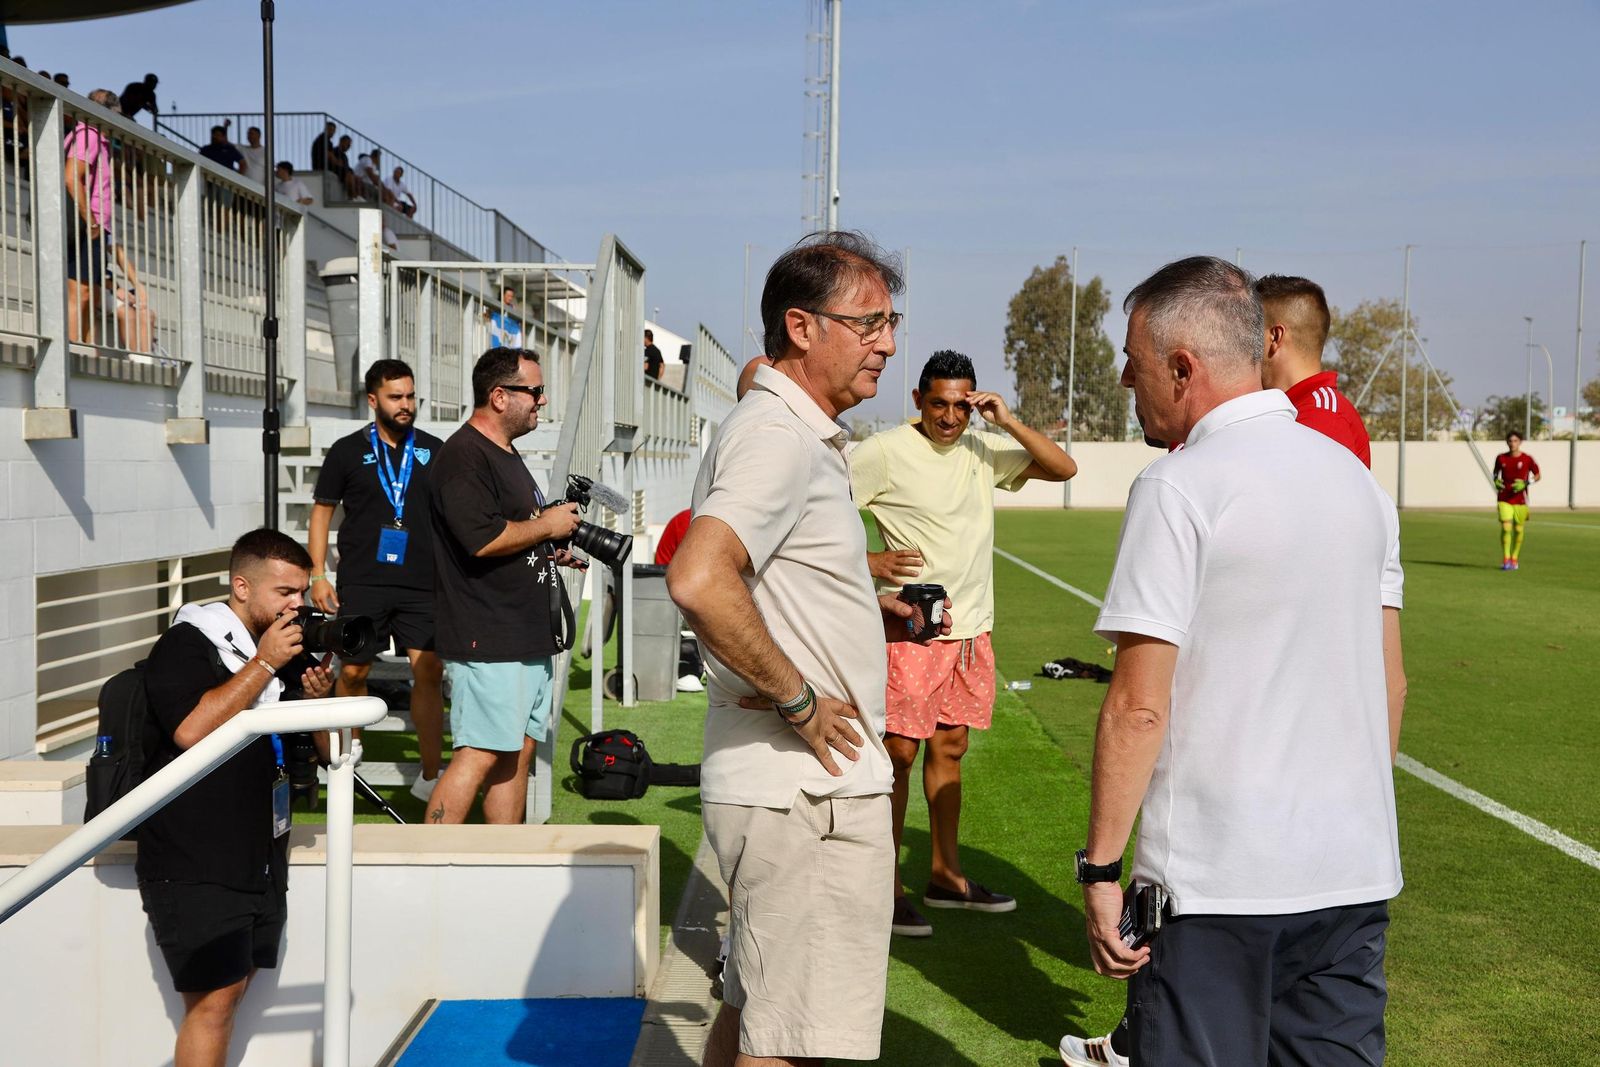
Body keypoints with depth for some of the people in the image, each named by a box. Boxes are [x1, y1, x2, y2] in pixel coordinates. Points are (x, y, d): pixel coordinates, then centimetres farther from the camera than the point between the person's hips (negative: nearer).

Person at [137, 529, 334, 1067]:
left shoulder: (286, 648, 12)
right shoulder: (186, 645, -9)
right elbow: (192, 730, -28)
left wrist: (320, 697, -3)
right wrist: (263, 664, -21)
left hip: (261, 858, 7)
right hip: (194, 868, -7)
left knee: (233, 988, 12)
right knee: (213, 1000, -9)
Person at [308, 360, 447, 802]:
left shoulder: (434, 450, 9)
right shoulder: (347, 451, 4)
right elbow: (322, 511, 7)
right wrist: (318, 573, -1)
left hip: (422, 584, 1)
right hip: (362, 583, -1)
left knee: (429, 671, -7)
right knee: (353, 672, 6)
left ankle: (429, 777, -1)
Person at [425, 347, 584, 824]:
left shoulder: (507, 455, 20)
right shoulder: (464, 455, -13)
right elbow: (483, 538, -26)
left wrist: (552, 551, 13)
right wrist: (547, 525, -12)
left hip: (528, 637, 10)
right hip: (487, 641, -10)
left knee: (519, 750, 11)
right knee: (480, 754, -11)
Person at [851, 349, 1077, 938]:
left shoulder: (984, 450, 8)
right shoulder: (884, 452, -9)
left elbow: (1063, 468, 5)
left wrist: (1007, 421, -6)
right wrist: (866, 562, -16)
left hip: (971, 627, 6)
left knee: (949, 747, 14)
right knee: (899, 751, -4)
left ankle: (946, 875, 25)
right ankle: (888, 886, 5)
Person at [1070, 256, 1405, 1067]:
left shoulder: (1178, 489, -12)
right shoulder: (1357, 479, 10)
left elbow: (1140, 707, -16)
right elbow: (1391, 683, 15)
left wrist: (1100, 866, -9)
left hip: (1214, 879, -7)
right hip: (1355, 870, 7)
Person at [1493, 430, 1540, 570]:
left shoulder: (1527, 459, -5)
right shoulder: (1501, 458, 2)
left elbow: (1537, 475, 3)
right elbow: (1496, 473, 19)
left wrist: (1526, 483, -14)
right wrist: (1496, 481, -4)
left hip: (1520, 499, 0)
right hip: (1504, 499, 0)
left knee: (1518, 530, 7)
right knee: (1505, 527, -12)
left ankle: (1514, 559, 23)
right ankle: (1505, 560, -8)